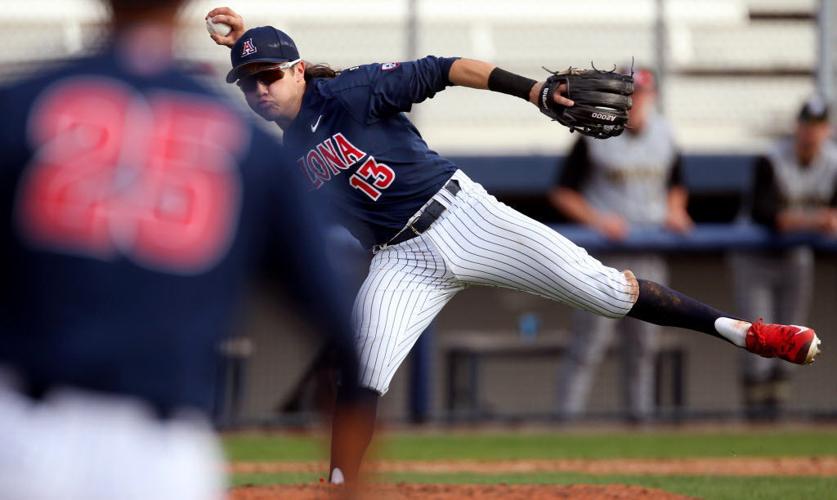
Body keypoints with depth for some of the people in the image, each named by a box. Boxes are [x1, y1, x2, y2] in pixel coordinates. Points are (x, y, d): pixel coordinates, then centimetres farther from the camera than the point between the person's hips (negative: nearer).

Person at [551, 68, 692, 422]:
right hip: (605, 253, -5)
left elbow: (675, 186, 22)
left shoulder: (664, 137, 8)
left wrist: (674, 212, 1)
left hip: (650, 256, 5)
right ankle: (567, 417, -9)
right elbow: (562, 193, -4)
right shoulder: (595, 137, -6)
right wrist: (596, 220, -17)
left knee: (644, 341, 8)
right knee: (590, 341, -10)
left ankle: (640, 416, 15)